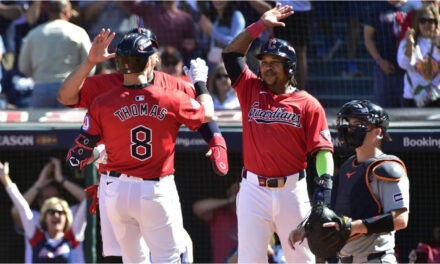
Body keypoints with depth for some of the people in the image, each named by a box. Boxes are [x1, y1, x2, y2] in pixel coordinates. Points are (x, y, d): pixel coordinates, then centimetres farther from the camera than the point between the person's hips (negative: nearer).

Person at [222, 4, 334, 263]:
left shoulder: (308, 104, 1)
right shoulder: (251, 90, 9)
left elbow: (322, 148, -4)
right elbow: (231, 53, 7)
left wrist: (325, 183, -18)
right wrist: (260, 26, 1)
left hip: (292, 190, -2)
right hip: (254, 190, 2)